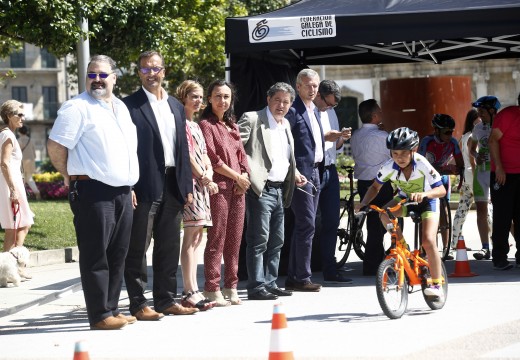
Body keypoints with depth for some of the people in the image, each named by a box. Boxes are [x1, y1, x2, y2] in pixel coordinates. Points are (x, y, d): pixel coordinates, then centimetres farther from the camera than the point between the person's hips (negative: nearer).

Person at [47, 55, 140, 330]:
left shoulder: (121, 108, 18)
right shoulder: (77, 107, -7)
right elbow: (55, 147, -11)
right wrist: (72, 177, -2)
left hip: (122, 192, 8)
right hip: (93, 191, -8)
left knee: (117, 254, 10)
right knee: (95, 255, -5)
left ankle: (111, 309, 18)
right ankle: (100, 315, -3)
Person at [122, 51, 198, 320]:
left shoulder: (176, 106, 17)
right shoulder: (130, 105, -3)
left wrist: (187, 186, 12)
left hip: (172, 185, 6)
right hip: (145, 186, -6)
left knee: (169, 247, 10)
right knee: (138, 247, -3)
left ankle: (166, 300, 17)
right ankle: (138, 304, -1)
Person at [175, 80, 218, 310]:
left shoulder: (195, 125, 23)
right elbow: (186, 153, -12)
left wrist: (209, 173, 3)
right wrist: (204, 178, -10)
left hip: (202, 182, 10)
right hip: (189, 180, -10)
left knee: (195, 236, 7)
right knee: (191, 235, -14)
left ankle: (190, 291, 8)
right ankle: (191, 292, -18)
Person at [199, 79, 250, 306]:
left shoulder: (232, 126, 20)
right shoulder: (206, 125, -3)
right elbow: (212, 159, -11)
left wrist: (245, 179, 1)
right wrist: (237, 176, -7)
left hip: (238, 188, 7)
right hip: (218, 187, -7)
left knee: (235, 239, 6)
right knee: (217, 238, -7)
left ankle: (231, 288, 11)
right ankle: (213, 289, -4)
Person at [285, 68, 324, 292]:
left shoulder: (315, 111, 18)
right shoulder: (293, 111, -11)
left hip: (314, 173, 10)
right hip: (301, 174, -10)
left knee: (303, 227, 11)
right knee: (306, 225, -10)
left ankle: (293, 278, 16)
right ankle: (302, 278, -7)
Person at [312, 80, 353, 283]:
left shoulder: (330, 113, 16)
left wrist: (341, 139, 0)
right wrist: (324, 137, -21)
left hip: (330, 171, 8)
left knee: (331, 221, 10)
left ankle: (330, 271, 17)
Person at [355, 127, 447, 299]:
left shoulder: (422, 165, -32)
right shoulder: (389, 167, -23)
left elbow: (441, 190, -33)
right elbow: (375, 187, -7)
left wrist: (424, 194, -53)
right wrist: (364, 203, -26)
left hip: (427, 201, -3)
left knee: (428, 241, -20)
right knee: (384, 214, -29)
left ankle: (437, 284, -7)